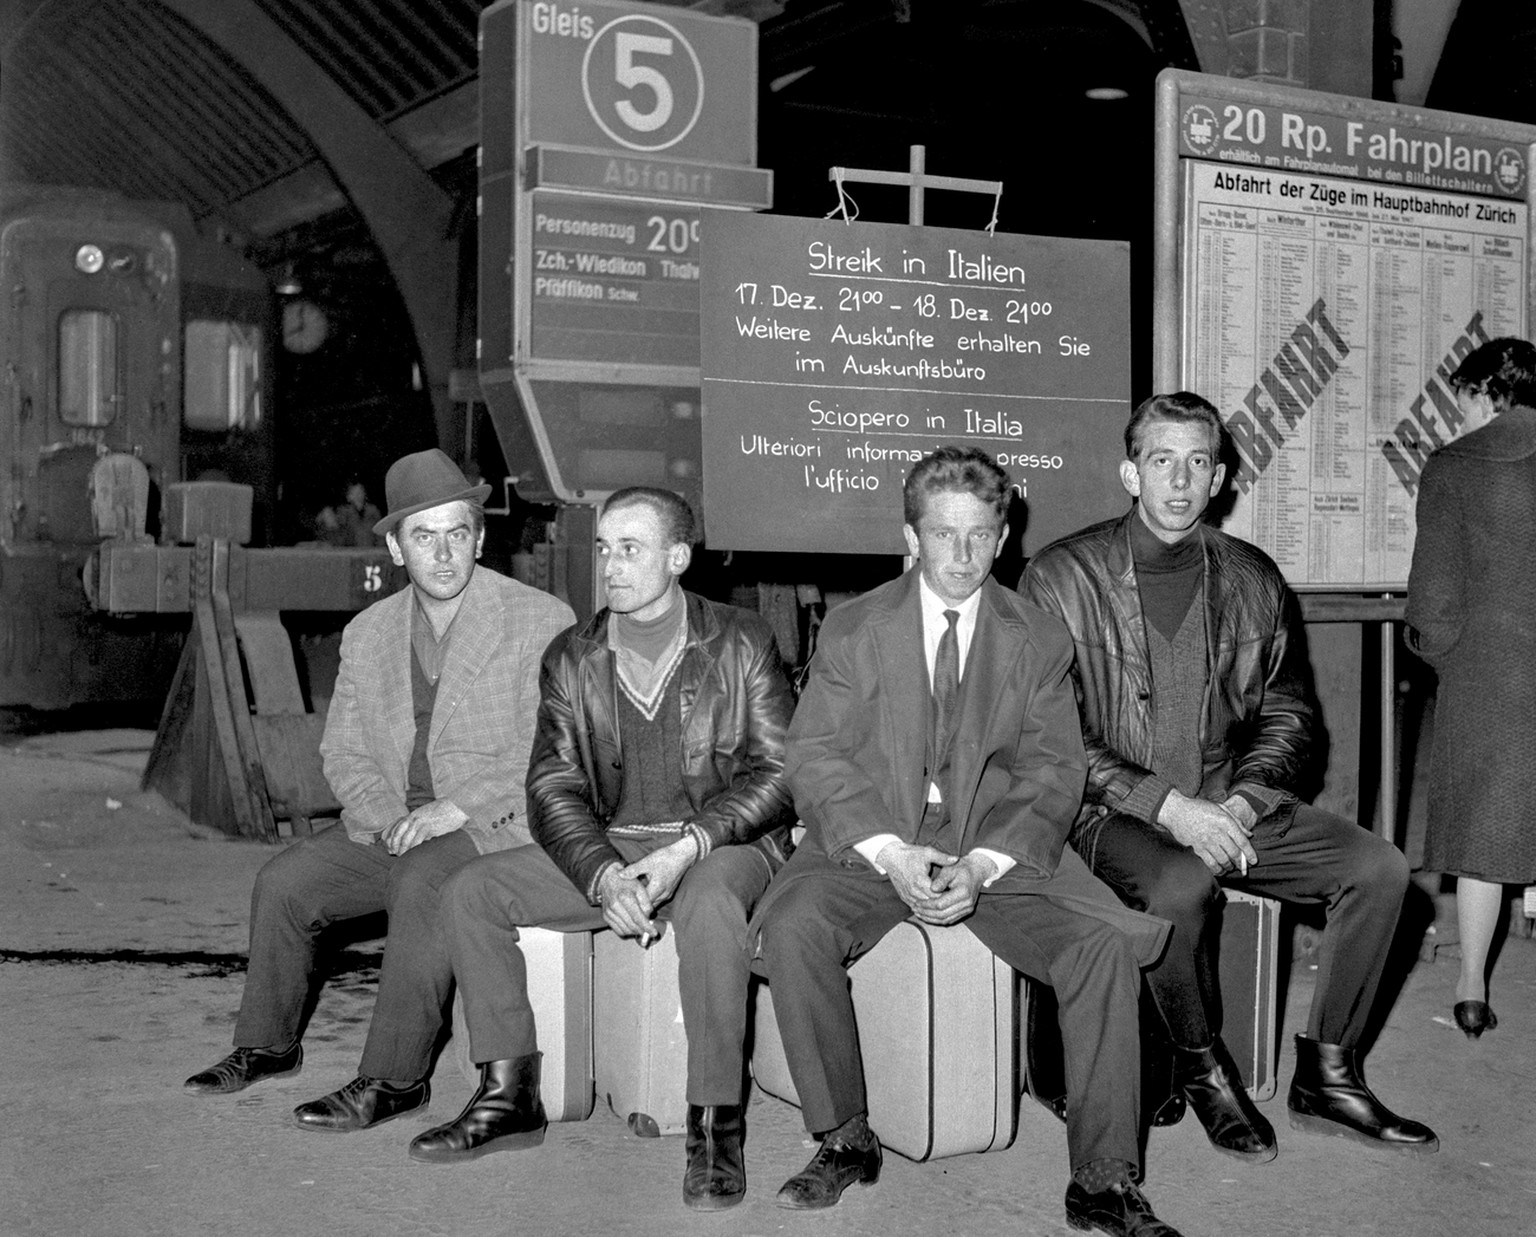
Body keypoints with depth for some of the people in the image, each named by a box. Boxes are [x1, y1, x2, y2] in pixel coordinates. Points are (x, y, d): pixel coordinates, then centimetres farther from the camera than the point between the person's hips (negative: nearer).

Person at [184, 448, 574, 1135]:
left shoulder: (541, 621, -9)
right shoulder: (368, 633, 9)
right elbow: (344, 749, 11)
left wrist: (459, 805, -20)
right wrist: (386, 817, -9)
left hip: (502, 824, -6)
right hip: (394, 822, 6)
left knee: (422, 882, -33)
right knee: (284, 879, -9)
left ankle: (394, 1079, -23)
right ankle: (267, 1045, 12)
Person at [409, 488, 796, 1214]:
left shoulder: (741, 645, -4)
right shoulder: (571, 659, 6)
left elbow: (778, 773, -8)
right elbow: (553, 789, 1)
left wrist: (685, 850, -22)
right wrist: (605, 875, -19)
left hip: (725, 845, -4)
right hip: (607, 850, 5)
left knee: (709, 902, -38)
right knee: (470, 892, -11)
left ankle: (714, 1123, -28)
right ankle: (510, 1094, -3)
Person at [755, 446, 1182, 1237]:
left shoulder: (1039, 641, 7)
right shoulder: (851, 630, 5)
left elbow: (1053, 773, 0)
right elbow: (815, 757, -3)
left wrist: (983, 864, -18)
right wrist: (890, 854, -18)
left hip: (999, 851, 1)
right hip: (871, 843, 0)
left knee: (1107, 943, -24)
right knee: (791, 926, -30)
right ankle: (844, 1139, -10)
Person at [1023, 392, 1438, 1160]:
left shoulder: (1252, 580, 7)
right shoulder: (1062, 578, -6)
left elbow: (1288, 716, 12)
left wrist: (1242, 802, -8)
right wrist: (1166, 805, -20)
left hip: (1230, 808, 5)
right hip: (1113, 812, -5)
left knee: (1379, 868, -11)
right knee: (1181, 889, -35)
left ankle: (1326, 1079, 4)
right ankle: (1203, 1071, -5)